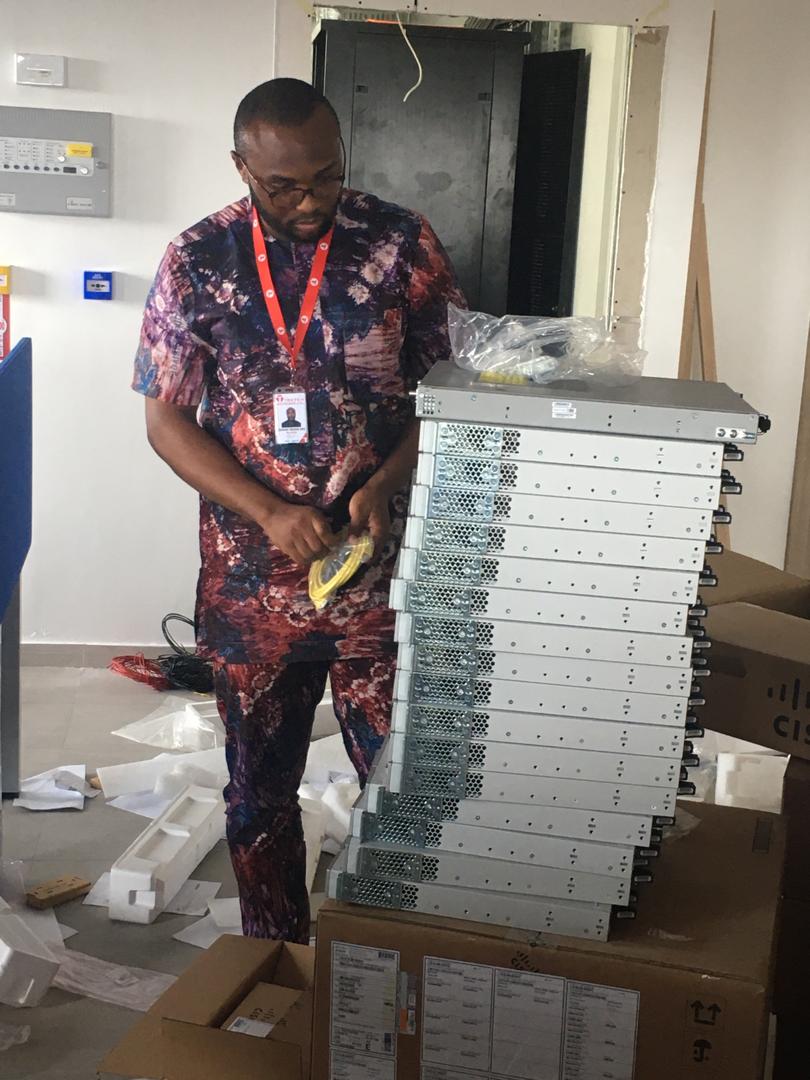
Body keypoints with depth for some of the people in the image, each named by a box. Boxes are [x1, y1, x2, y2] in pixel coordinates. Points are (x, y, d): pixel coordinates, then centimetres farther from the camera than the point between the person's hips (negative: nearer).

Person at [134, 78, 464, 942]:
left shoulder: (403, 246, -5)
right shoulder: (197, 261, -4)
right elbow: (166, 419, -4)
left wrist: (385, 485, -18)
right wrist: (270, 512, -17)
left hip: (381, 573, -1)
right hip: (250, 581, 1)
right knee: (259, 792, 16)